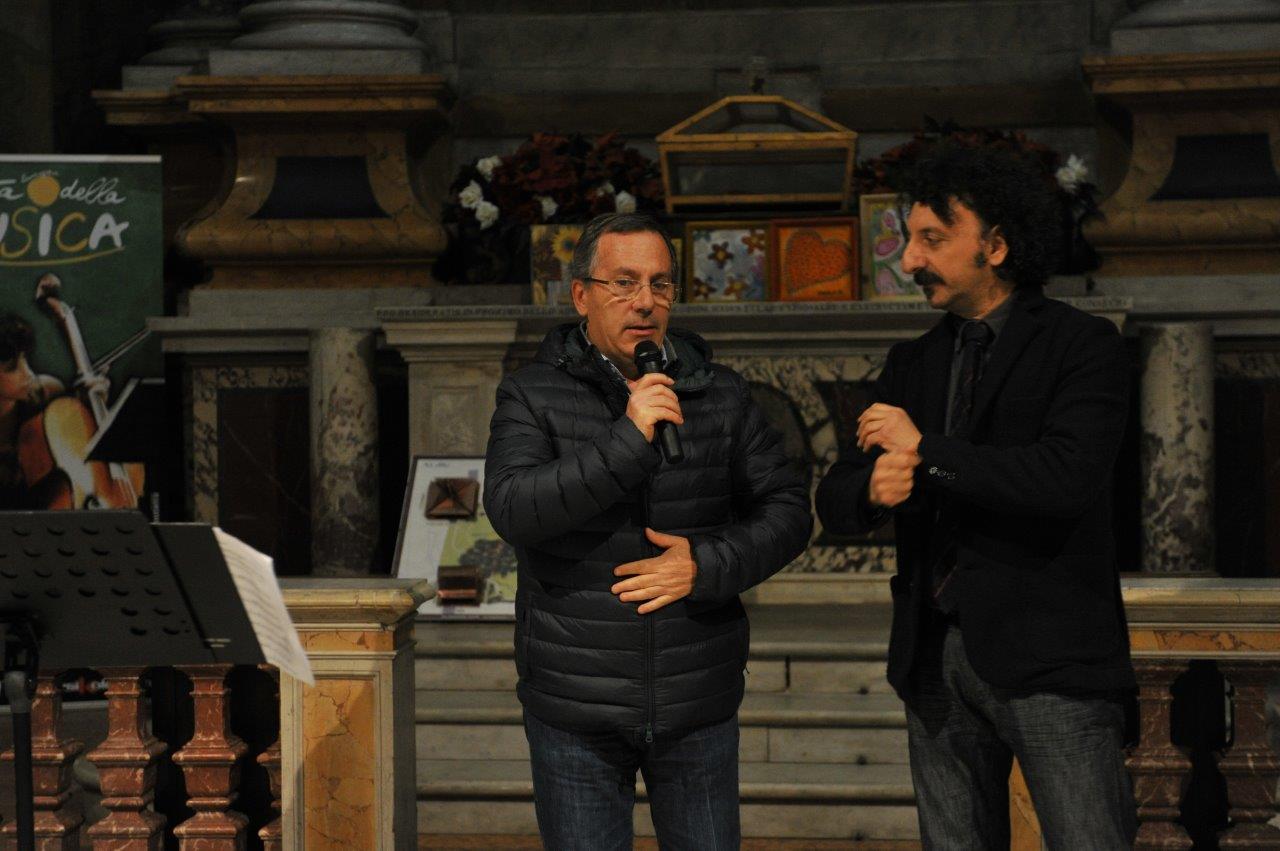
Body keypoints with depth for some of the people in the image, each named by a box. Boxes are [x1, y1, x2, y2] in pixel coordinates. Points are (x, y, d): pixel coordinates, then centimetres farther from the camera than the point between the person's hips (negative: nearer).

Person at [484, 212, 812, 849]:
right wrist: (627, 442, -24)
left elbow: (787, 510, 5)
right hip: (575, 716, -2)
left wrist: (708, 566, -12)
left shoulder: (719, 396, 6)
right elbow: (510, 507, -17)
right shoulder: (533, 397, -1)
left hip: (698, 708, 2)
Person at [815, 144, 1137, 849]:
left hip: (1048, 657, -6)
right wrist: (873, 487, -11)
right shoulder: (913, 364, 16)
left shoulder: (1081, 345, -3)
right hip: (935, 658, 6)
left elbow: (1071, 477, -20)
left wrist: (926, 450, -12)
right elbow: (834, 503, 14)